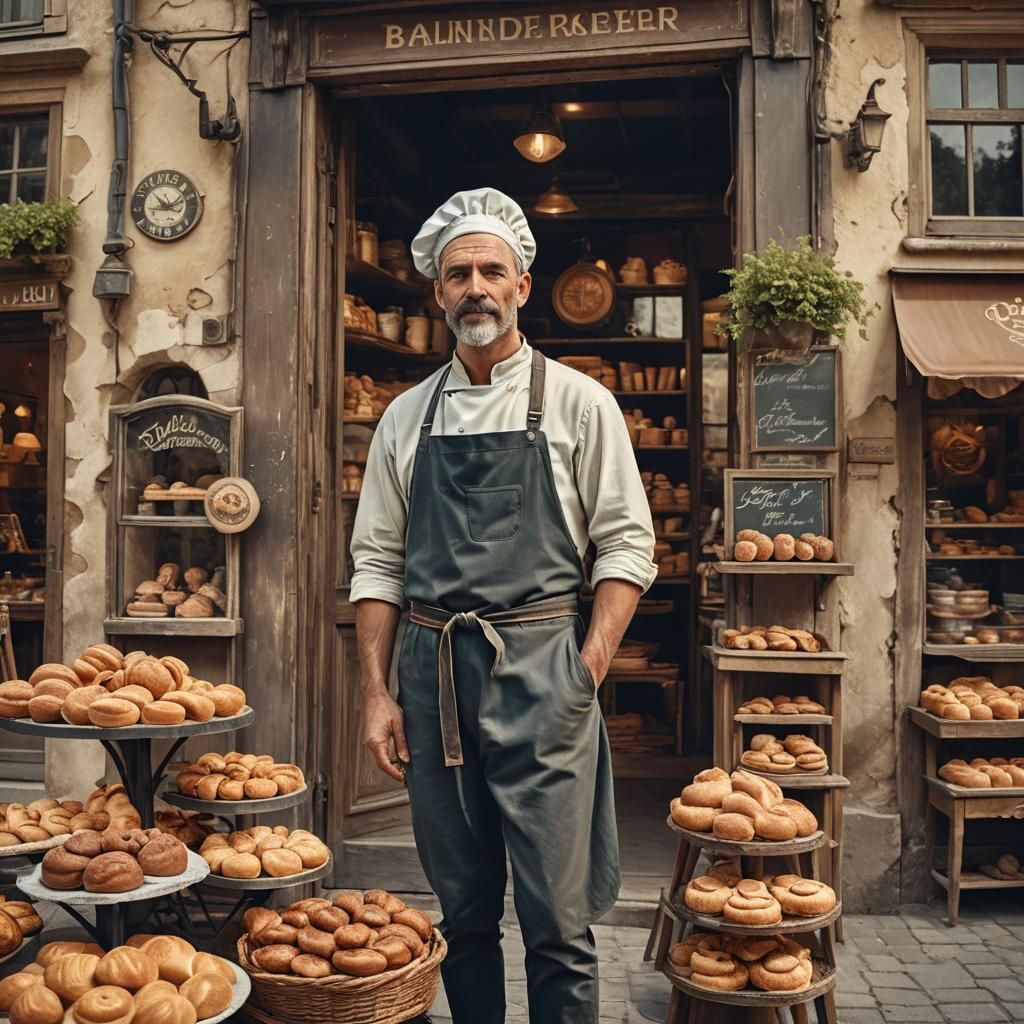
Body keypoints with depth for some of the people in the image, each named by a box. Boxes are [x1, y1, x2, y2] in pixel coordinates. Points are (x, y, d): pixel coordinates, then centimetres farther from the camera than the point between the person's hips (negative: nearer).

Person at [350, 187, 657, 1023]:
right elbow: (378, 562, 11)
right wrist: (376, 692, 4)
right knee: (463, 910, 15)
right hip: (432, 675, 3)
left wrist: (588, 670, -10)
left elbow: (626, 546, -1)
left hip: (539, 674, -3)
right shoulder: (407, 417, 11)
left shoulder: (577, 402, 2)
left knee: (557, 917, 1)